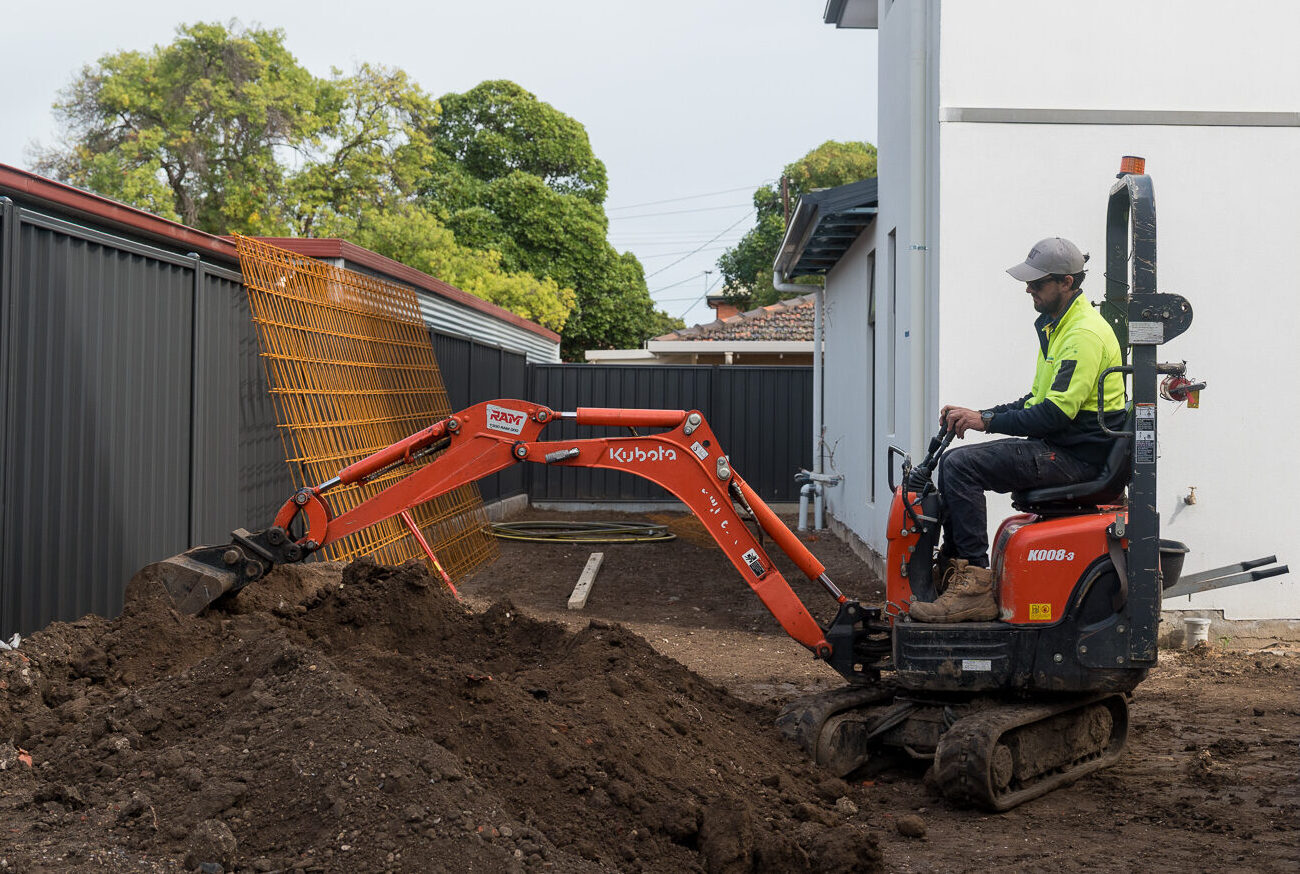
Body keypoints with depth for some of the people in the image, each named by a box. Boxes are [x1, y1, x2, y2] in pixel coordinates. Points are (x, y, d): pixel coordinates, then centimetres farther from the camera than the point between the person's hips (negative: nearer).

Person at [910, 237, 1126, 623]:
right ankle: (953, 571, 8)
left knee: (960, 465, -21)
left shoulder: (1084, 334, -16)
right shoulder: (1056, 326, 18)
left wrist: (986, 421, -16)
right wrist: (976, 414, 9)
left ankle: (975, 588, -20)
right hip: (1056, 446, 10)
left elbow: (1056, 413, -22)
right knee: (952, 463, 7)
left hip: (1077, 455, -10)